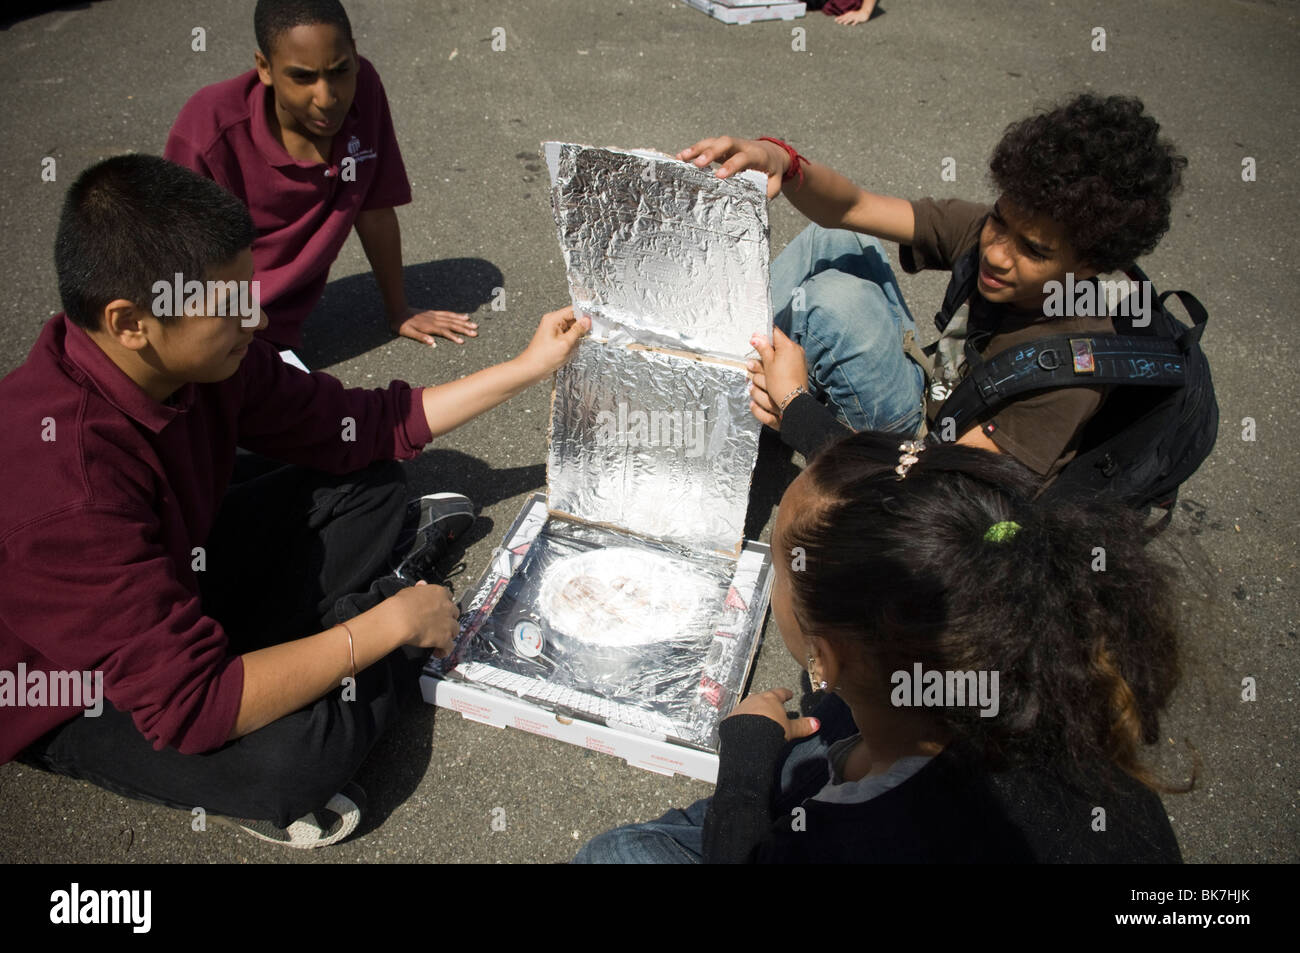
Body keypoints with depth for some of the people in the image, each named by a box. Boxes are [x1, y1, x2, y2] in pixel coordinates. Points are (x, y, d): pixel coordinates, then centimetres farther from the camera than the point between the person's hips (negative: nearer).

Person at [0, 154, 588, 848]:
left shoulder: (201, 359, -17)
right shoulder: (64, 491, -40)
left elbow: (359, 428, -6)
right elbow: (190, 705, -39)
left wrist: (529, 367, -6)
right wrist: (391, 624, -31)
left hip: (174, 576, 7)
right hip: (77, 701, -6)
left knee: (371, 479, 5)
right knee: (292, 753, -33)